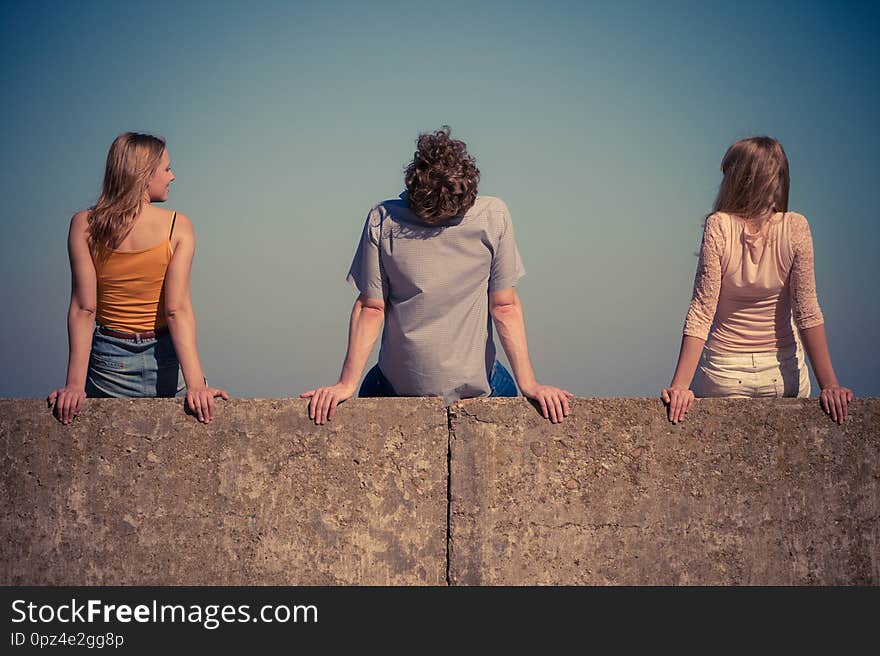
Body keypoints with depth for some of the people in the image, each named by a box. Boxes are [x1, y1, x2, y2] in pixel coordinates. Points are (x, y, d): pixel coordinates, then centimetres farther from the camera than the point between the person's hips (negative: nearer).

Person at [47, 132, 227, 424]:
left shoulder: (84, 225, -7)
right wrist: (195, 383, -23)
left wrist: (75, 383, -13)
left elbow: (83, 309, -12)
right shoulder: (178, 226, -11)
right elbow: (177, 309, -19)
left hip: (108, 364, 2)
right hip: (164, 359, -1)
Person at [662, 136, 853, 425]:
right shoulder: (796, 228, -9)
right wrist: (829, 385, -7)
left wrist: (680, 385, -15)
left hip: (723, 374, -1)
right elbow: (807, 311, -10)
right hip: (783, 373, 2)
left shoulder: (719, 226, -13)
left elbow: (701, 311, -15)